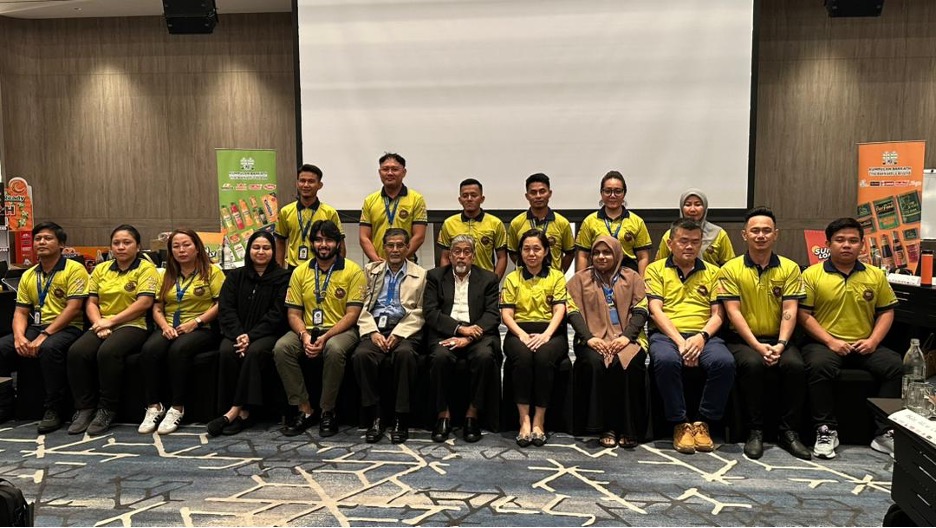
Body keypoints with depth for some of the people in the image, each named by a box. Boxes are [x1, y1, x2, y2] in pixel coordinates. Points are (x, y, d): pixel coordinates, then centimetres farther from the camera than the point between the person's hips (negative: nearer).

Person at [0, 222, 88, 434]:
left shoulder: (74, 269, -6)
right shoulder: (28, 276, 14)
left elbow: (73, 308, -14)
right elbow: (20, 312, 12)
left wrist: (44, 336, -20)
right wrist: (19, 337, -10)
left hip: (67, 328, -6)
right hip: (36, 327, 7)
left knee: (49, 348, -37)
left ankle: (53, 409, -23)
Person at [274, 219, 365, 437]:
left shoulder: (353, 271, -4)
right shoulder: (300, 272, 8)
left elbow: (352, 314, -9)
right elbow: (293, 313, 6)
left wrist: (325, 337, -21)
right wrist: (304, 335, -15)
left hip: (341, 330, -3)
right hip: (307, 330, 4)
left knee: (335, 349, -37)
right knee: (281, 348, -25)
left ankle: (328, 412, -16)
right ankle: (305, 410, -13)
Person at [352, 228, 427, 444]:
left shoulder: (420, 275, 12)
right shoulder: (371, 271, 20)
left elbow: (419, 313, 3)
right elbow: (363, 307, 10)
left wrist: (398, 334, -12)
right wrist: (373, 332, -8)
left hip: (405, 329, -2)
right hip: (375, 327, 2)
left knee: (405, 354, -35)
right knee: (361, 355, -30)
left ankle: (401, 419, -23)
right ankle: (375, 417, -18)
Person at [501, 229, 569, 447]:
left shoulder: (557, 276, 13)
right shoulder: (512, 278, 14)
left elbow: (559, 311, 0)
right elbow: (506, 314, 4)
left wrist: (545, 335, -19)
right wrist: (523, 335, -15)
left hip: (550, 332, 0)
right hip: (519, 332, 1)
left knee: (544, 356, -34)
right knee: (523, 356, -34)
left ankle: (539, 421, -24)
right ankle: (524, 419, -28)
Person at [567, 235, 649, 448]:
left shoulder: (632, 278, 16)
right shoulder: (580, 278, 14)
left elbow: (640, 311, 5)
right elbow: (573, 311, 3)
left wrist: (626, 336, -13)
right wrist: (588, 337, -14)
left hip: (626, 338, 0)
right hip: (593, 339, 0)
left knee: (629, 364, -31)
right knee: (596, 363, -33)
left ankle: (629, 429, -21)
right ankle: (606, 428, -24)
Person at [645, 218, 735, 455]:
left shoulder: (712, 272, 18)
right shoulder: (656, 270, 11)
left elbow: (717, 314, 10)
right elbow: (655, 311, -1)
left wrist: (702, 336, -12)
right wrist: (679, 341, -15)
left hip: (703, 335, 2)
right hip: (666, 333, -2)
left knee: (724, 362, -31)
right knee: (666, 360, -37)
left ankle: (703, 423, -13)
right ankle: (680, 424, -18)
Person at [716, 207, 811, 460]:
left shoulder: (790, 268, 7)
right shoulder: (730, 269, 0)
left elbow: (790, 310, -2)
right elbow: (733, 312, -7)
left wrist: (780, 344, -17)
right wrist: (757, 346, -17)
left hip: (778, 339, 2)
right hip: (743, 339, -2)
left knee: (795, 365, -28)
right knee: (753, 364, -33)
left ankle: (788, 431, -11)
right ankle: (755, 431, -17)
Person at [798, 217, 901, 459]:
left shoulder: (876, 275, 11)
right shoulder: (812, 274, 0)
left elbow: (886, 311, 13)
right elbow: (804, 315, -4)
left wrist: (873, 341, -4)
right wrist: (830, 341, -14)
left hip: (864, 346, 4)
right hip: (825, 343, -3)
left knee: (896, 366, -22)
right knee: (820, 366, -34)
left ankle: (885, 432, -10)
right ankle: (826, 430, -20)